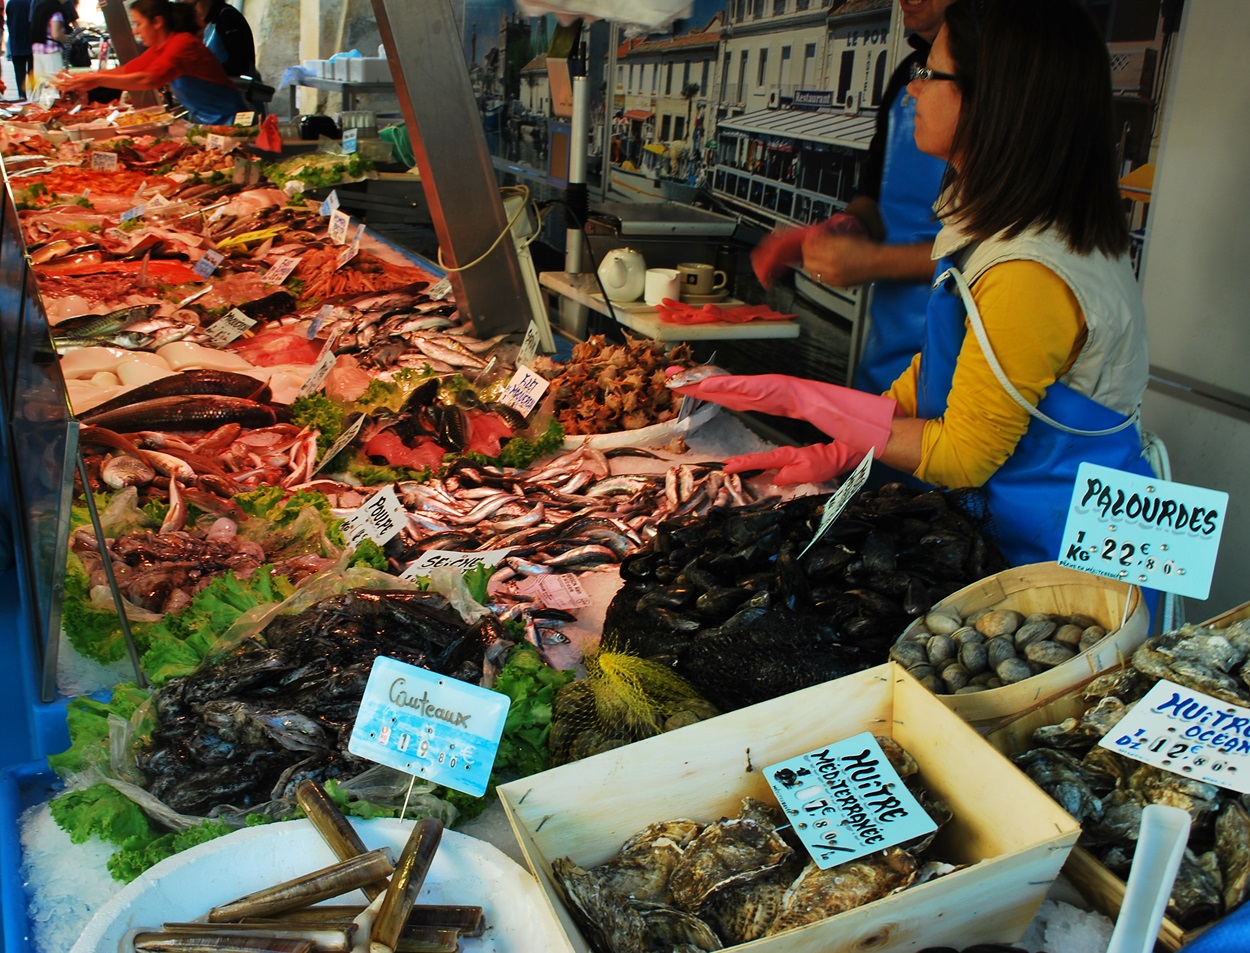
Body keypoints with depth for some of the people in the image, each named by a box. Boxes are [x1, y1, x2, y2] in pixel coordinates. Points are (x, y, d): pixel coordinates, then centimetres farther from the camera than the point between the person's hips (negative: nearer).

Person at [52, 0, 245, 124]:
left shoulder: (183, 43, -19)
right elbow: (127, 70, 13)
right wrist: (82, 77, 2)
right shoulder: (160, 48, 12)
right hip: (203, 122, 9)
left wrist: (97, 80, -30)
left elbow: (149, 79, -30)